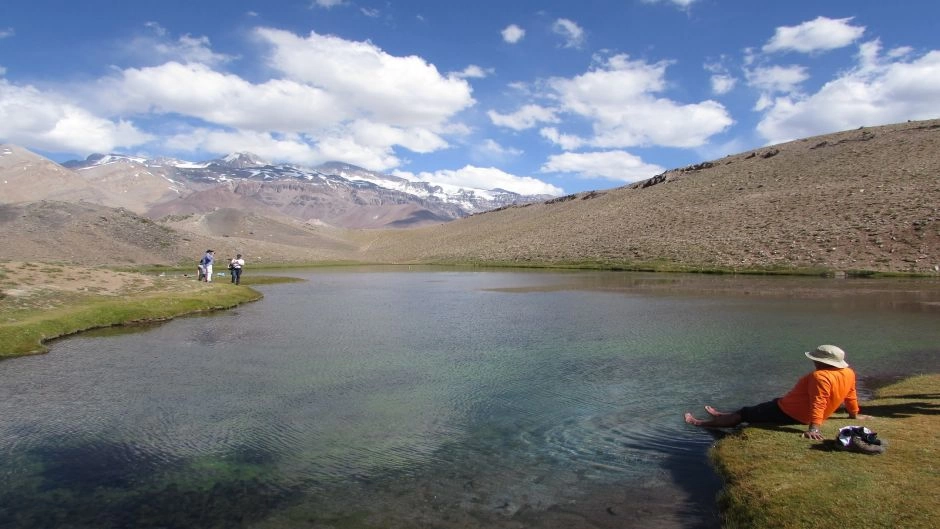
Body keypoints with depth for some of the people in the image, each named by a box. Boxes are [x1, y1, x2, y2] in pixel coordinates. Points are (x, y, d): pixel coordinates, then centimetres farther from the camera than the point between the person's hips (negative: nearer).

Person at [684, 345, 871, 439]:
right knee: (751, 410, 26)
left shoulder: (820, 377, -31)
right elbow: (851, 396, 11)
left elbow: (818, 404, -36)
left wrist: (814, 428, -39)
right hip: (802, 416, 9)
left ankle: (701, 423, 16)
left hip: (786, 413, -9)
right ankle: (721, 415, 44)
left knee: (744, 413, 4)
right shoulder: (849, 373, -3)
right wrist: (855, 414, 26)